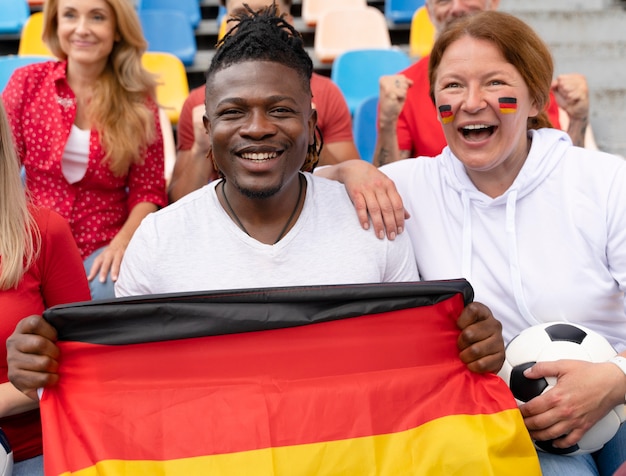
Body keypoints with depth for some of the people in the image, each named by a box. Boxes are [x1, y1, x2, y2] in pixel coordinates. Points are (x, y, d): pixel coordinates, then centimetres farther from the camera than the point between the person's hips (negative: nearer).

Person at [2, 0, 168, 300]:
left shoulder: (138, 101, 2)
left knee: (108, 294, -31)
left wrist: (122, 241, -16)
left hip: (104, 245, 0)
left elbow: (148, 190, 2)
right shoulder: (27, 82, 3)